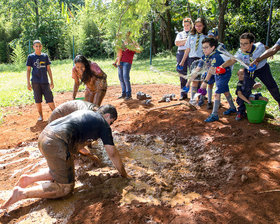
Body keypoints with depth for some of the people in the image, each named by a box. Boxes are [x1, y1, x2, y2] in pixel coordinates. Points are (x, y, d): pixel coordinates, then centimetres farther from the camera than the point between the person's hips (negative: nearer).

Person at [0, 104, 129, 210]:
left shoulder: (85, 113, 28)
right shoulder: (103, 123, 7)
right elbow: (112, 153, 7)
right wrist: (124, 174, 19)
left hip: (44, 135, 9)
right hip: (57, 143, -9)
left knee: (60, 171, 29)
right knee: (66, 187, 3)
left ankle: (29, 178, 15)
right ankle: (22, 193, -6)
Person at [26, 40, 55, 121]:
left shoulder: (45, 56, 5)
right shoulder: (31, 57, 1)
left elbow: (48, 69, 10)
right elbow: (28, 70, 3)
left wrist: (52, 81, 8)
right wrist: (28, 83, -2)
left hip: (45, 81, 1)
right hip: (35, 82, -1)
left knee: (49, 98, -3)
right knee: (38, 99, 6)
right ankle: (40, 115, 17)